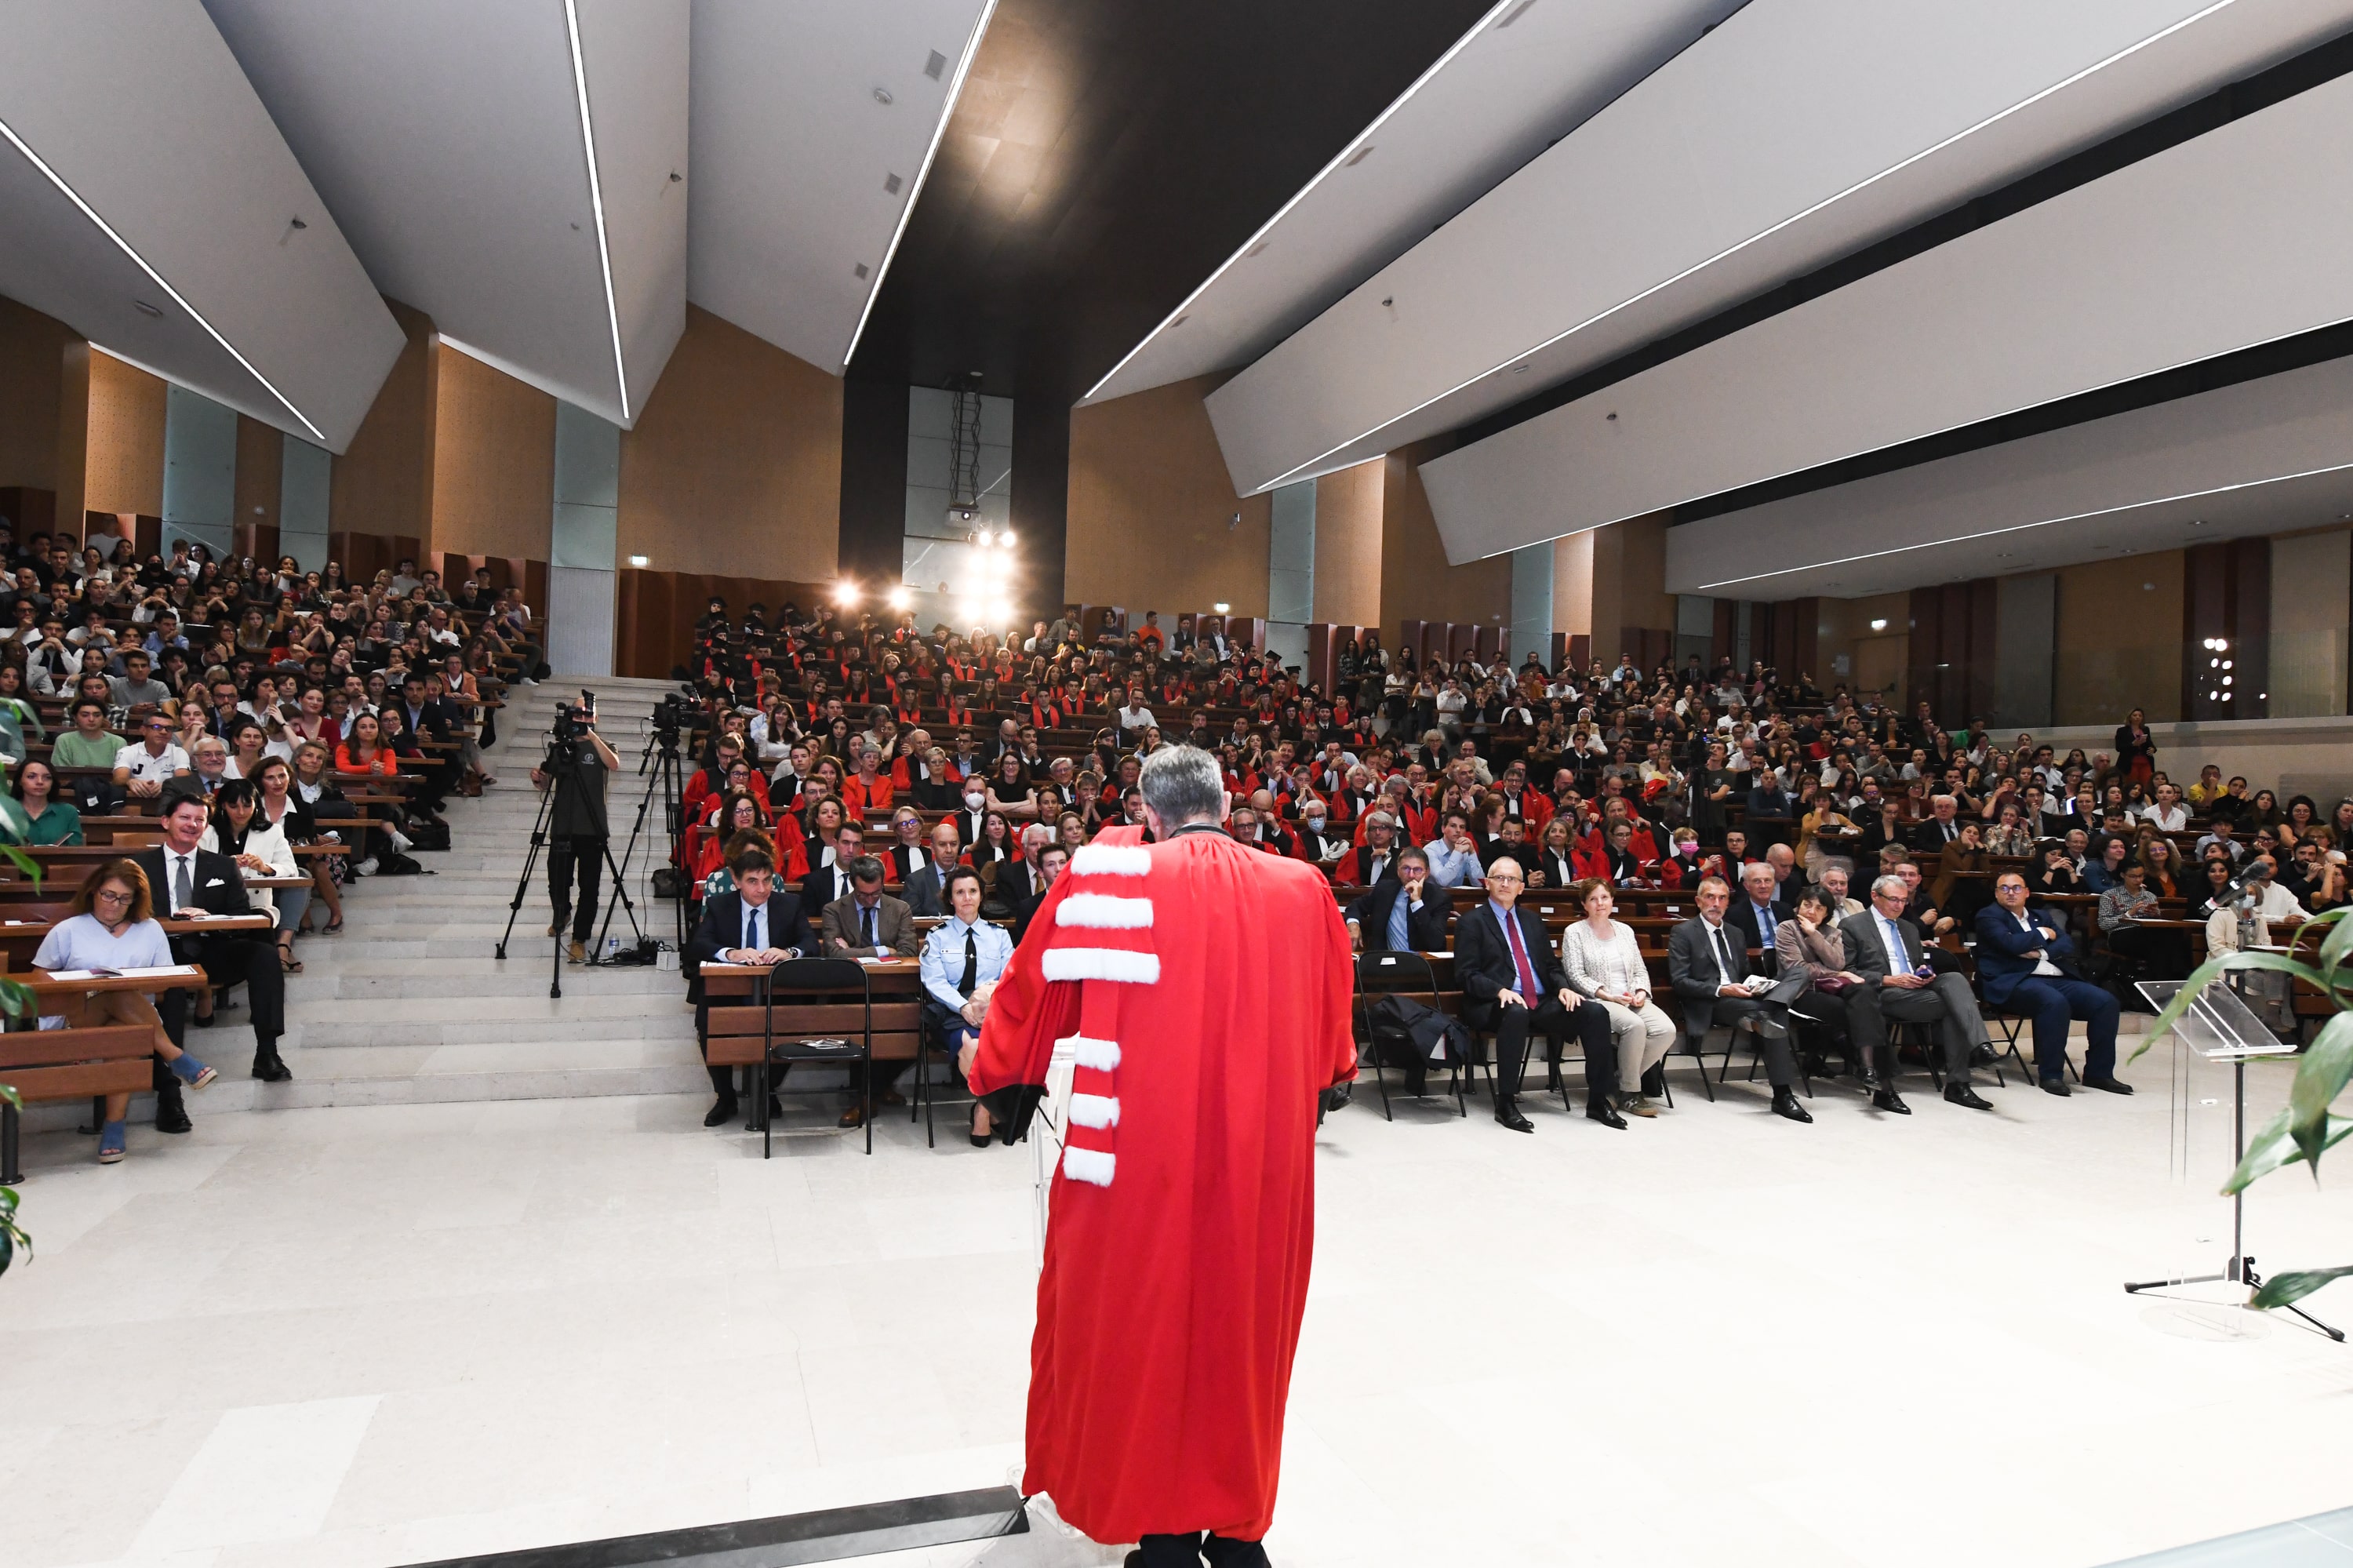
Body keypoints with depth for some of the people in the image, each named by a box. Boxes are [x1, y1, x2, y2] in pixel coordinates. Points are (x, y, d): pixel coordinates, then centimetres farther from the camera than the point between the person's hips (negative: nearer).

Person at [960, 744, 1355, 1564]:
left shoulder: (1106, 876, -7)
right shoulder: (1302, 889, -1)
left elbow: (1035, 989, 5)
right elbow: (1330, 1038, 13)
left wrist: (990, 1069, 24)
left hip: (1143, 1151, -2)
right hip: (1263, 1158, 2)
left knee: (1141, 1321, 16)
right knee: (1241, 1323, 18)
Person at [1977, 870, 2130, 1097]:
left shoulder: (2042, 916, 26)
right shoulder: (1989, 916, 6)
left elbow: (2068, 945, 12)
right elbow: (2011, 943, -12)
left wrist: (2041, 953, -8)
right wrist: (2043, 934, 3)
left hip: (2058, 978, 7)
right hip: (2015, 982, -7)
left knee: (2106, 1002, -14)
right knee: (2055, 1002, -36)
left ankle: (2098, 1072, -4)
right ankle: (2051, 1074, -24)